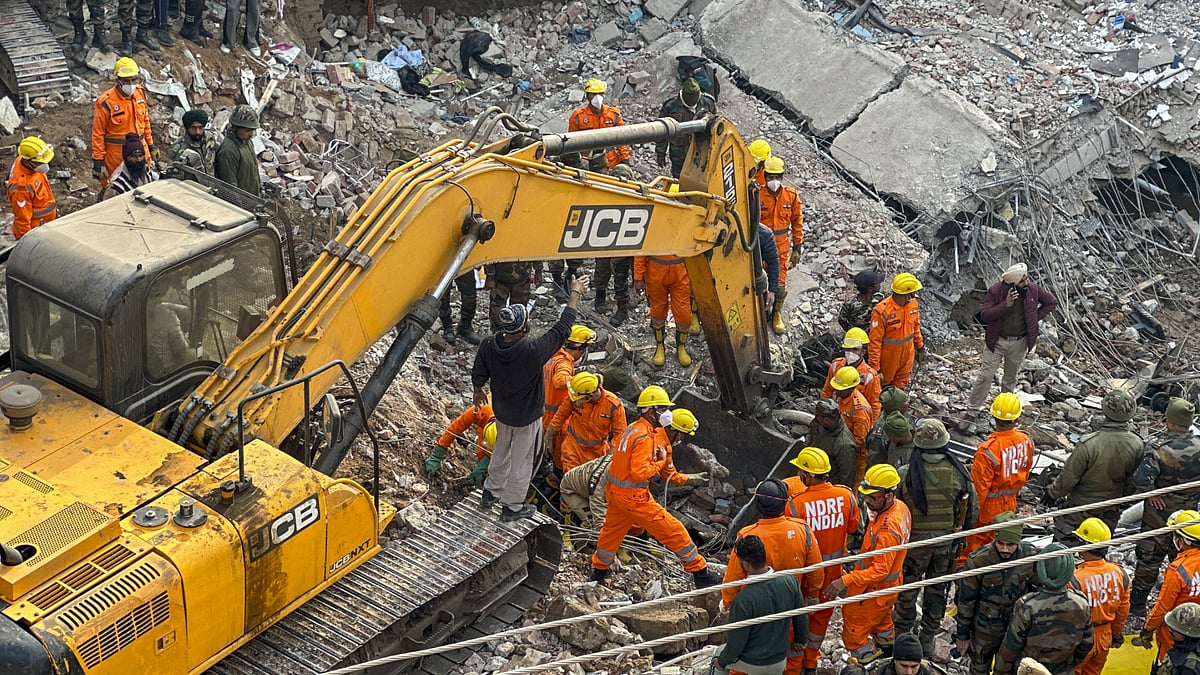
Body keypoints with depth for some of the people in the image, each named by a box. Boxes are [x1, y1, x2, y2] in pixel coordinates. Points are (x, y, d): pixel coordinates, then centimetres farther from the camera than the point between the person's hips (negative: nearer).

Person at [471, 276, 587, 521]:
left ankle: (491, 492, 47)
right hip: (527, 416, -5)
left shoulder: (488, 345, -22)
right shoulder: (533, 351, -36)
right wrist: (575, 293, -13)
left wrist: (478, 391, 18)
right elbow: (563, 326, -25)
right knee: (521, 460, 15)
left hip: (501, 410, 5)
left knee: (501, 452, 29)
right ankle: (512, 506, 32)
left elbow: (478, 375, -6)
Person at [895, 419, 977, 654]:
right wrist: (958, 531, 14)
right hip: (947, 543, 2)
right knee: (937, 591, 20)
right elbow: (972, 511, -4)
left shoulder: (905, 473, -21)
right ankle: (927, 641, 32)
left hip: (914, 541, -2)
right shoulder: (959, 473, -14)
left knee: (907, 591, 17)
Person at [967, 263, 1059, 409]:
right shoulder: (995, 291, -17)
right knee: (986, 375, -2)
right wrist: (1006, 304, -32)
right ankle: (973, 407, 11)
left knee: (1011, 377, 16)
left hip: (1019, 342, 2)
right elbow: (984, 315, -20)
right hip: (996, 341, -2)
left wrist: (1035, 317, -4)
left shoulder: (1033, 289, -11)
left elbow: (1052, 302, 5)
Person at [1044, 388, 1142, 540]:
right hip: (1110, 511, 4)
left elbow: (1069, 476, -20)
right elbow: (1132, 482, -2)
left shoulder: (1088, 444, -31)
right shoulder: (1136, 444, -17)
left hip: (1081, 505, -4)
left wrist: (1053, 493, -1)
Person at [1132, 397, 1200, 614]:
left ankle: (1138, 603, 25)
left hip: (1158, 516, -3)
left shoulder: (1159, 449, -26)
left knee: (1149, 558, 13)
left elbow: (1141, 479, -38)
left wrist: (1152, 492, -18)